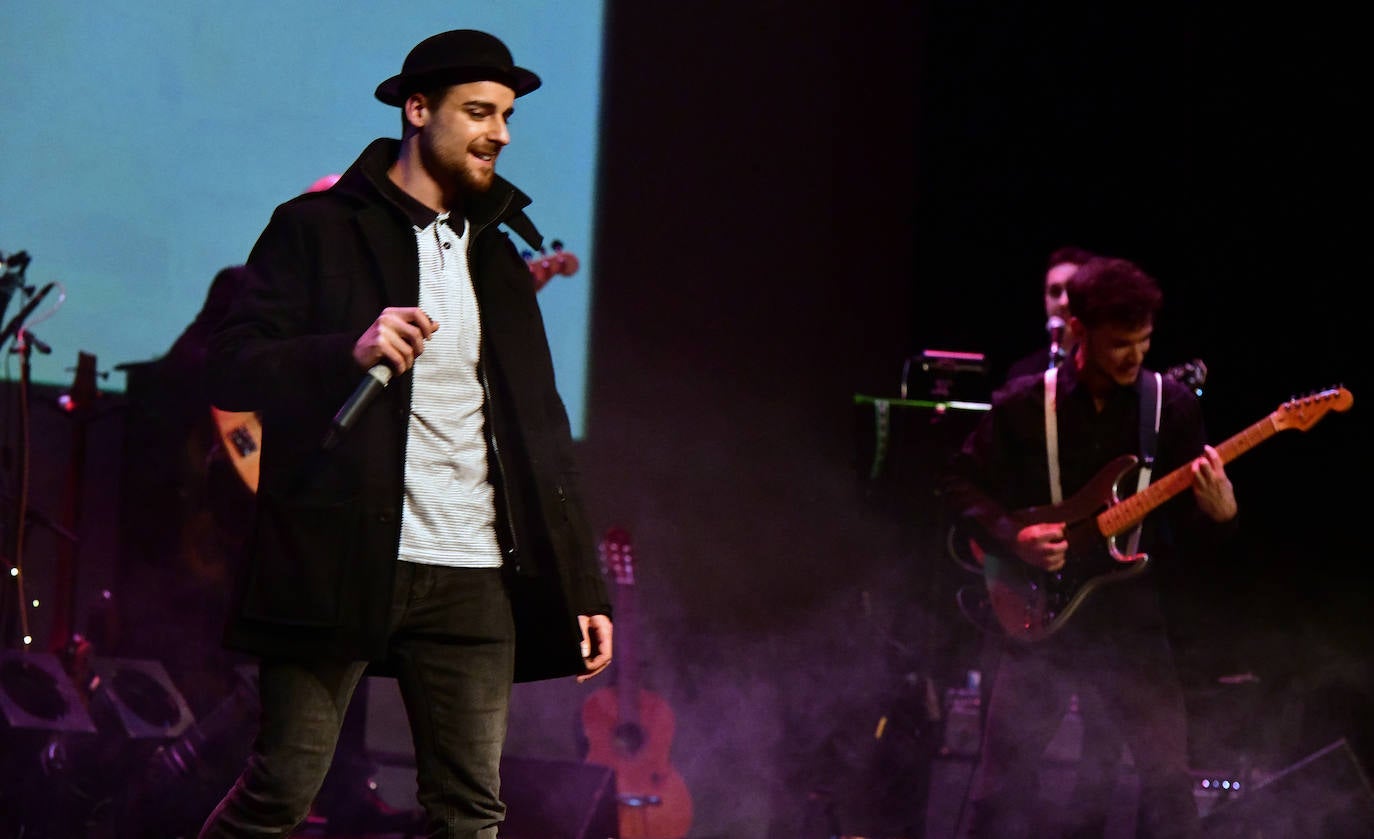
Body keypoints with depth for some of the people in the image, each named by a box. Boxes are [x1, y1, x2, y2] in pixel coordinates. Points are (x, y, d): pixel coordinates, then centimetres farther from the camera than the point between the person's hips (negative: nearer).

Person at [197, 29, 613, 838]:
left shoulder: (500, 259, 19)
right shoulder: (318, 231, 4)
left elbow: (541, 435, 19)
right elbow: (234, 370, -4)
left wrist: (583, 587, 13)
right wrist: (350, 352, -22)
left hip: (471, 579, 5)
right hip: (338, 558, -4)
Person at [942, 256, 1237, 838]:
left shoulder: (1172, 406, -1)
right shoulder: (1023, 404, -3)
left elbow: (1192, 532, 1)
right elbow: (961, 482, 5)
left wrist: (1218, 515, -22)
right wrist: (1012, 537, -11)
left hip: (1131, 618, 0)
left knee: (1169, 782, -6)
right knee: (1002, 788, 3)